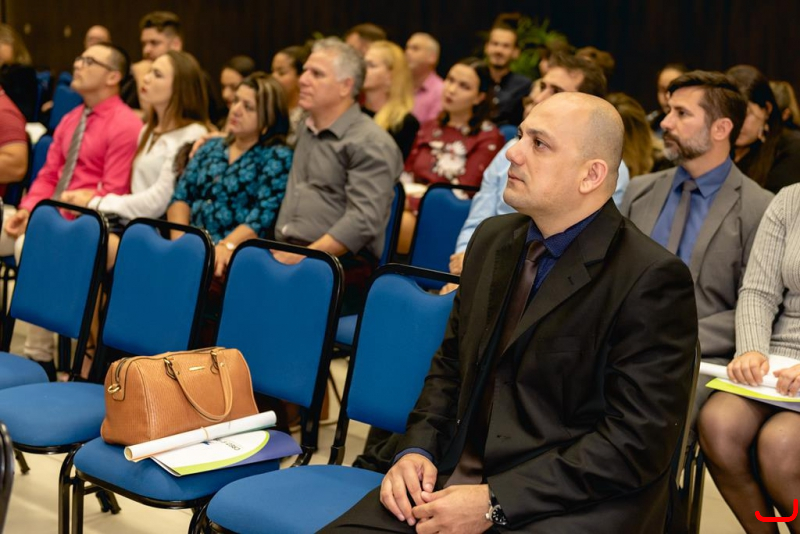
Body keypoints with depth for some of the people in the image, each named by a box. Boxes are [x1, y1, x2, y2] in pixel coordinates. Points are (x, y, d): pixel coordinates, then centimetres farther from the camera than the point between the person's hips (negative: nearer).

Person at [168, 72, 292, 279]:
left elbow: (263, 216, -10)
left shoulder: (277, 158, 2)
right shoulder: (211, 147, 20)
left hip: (236, 254, -5)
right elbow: (181, 196, 13)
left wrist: (226, 246, -23)